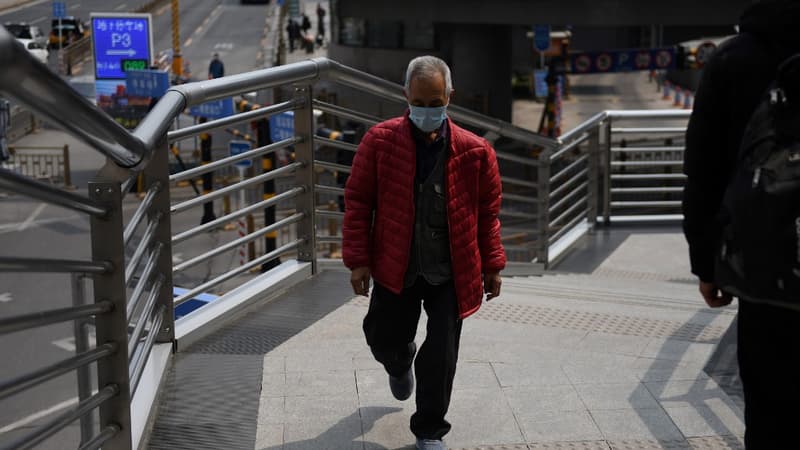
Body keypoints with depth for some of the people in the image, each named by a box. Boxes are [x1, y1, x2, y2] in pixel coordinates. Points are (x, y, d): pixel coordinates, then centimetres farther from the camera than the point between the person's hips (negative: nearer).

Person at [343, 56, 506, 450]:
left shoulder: (475, 151, -6)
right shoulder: (379, 141, -8)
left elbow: (487, 212, 4)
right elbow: (358, 202, -4)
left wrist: (492, 265, 5)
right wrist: (358, 260, -7)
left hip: (451, 273, 0)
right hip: (395, 268, 1)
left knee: (441, 357, 2)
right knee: (384, 342, 14)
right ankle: (400, 365, 53)